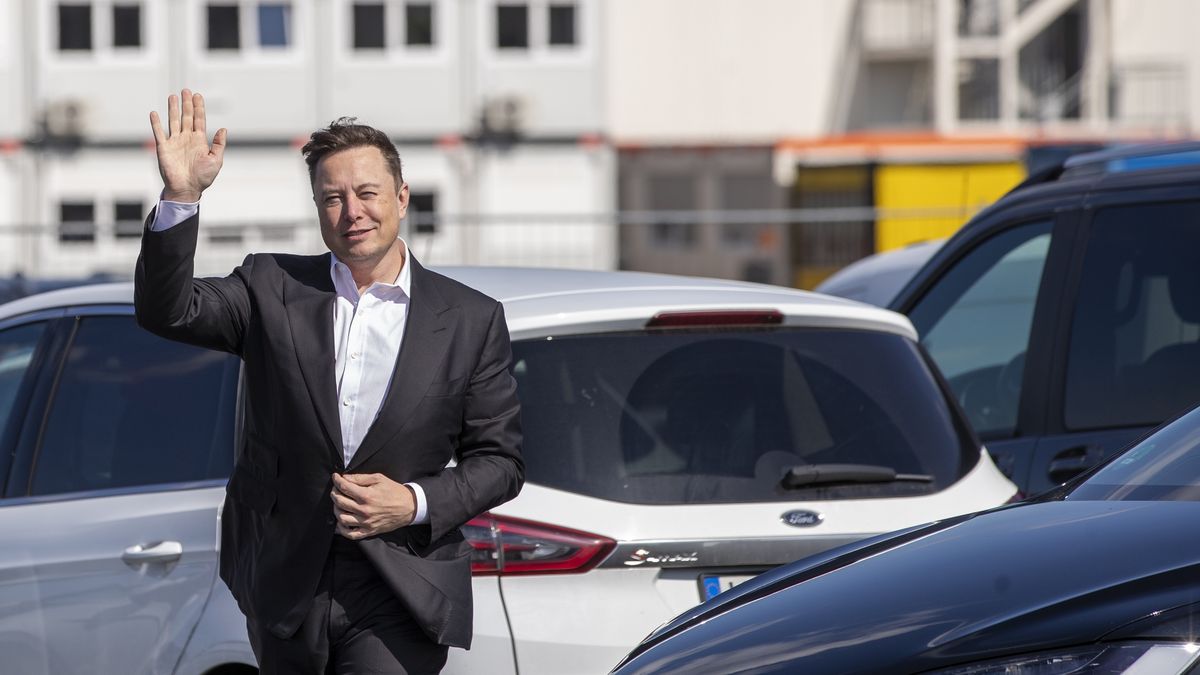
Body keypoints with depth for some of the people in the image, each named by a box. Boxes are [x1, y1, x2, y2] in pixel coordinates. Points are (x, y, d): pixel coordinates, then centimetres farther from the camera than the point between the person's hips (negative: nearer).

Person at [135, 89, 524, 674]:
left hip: (398, 602, -2)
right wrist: (181, 195, -22)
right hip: (283, 591, 2)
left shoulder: (473, 321, 2)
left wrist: (415, 502, -13)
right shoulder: (273, 288, 4)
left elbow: (500, 460, 5)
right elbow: (167, 311, -9)